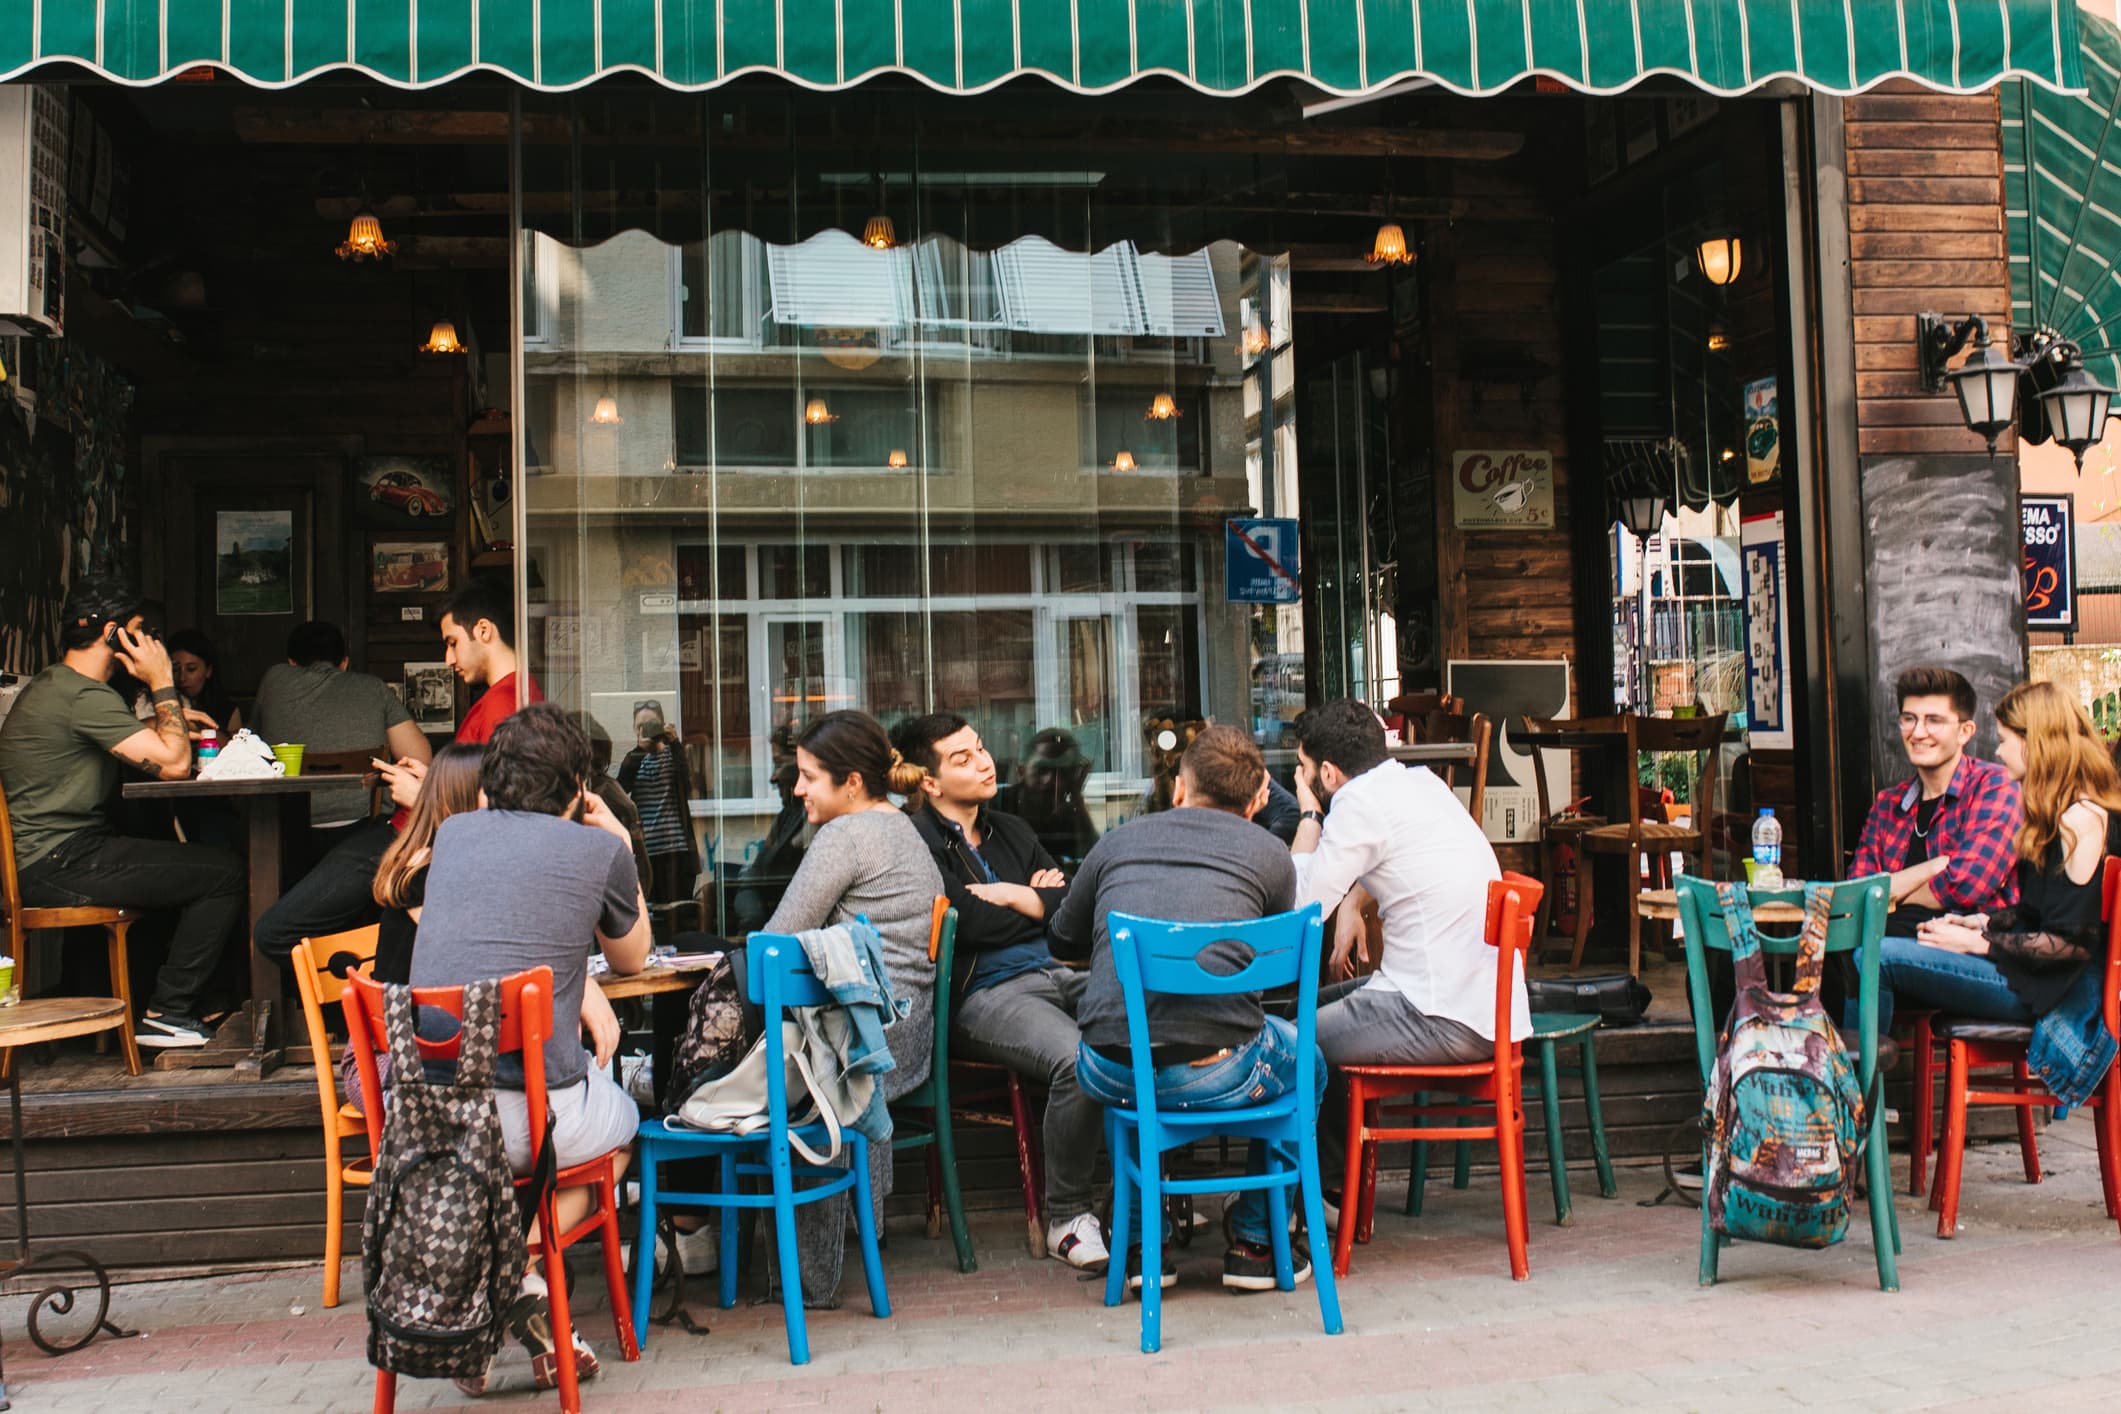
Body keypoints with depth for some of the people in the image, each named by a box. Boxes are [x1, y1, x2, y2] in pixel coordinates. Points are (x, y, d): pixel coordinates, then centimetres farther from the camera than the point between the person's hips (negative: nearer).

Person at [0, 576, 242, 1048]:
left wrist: (170, 724, 14)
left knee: (201, 862, 20)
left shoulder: (49, 685, 15)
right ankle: (168, 1013, -3)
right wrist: (163, 685, -11)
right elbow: (173, 764, -22)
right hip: (60, 864, -11)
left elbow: (128, 745, 31)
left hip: (42, 858, 11)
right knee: (224, 874, -12)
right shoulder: (85, 695, -18)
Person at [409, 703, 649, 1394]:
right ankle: (520, 1273, 5)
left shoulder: (454, 832, 12)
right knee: (623, 1119, 28)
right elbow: (632, 959, 20)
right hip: (530, 1116, -4)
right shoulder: (598, 850, 0)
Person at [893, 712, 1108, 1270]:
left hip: (1056, 974, 7)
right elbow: (973, 924, -13)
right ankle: (1066, 1215, -13)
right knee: (1078, 1060, -34)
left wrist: (1013, 897, 0)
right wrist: (1039, 903, 6)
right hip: (983, 991, -7)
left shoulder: (1011, 831, 24)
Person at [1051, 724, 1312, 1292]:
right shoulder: (1269, 852, 10)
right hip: (1216, 1076, -3)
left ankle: (1141, 1241, 36)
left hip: (1110, 1076, 3)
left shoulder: (1119, 840, 17)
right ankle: (1253, 1242, 31)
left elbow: (1062, 941, 30)